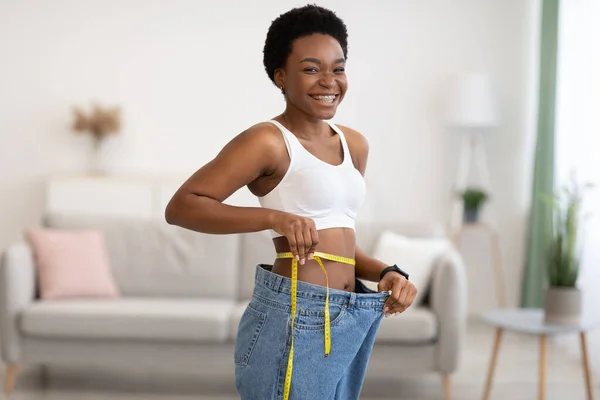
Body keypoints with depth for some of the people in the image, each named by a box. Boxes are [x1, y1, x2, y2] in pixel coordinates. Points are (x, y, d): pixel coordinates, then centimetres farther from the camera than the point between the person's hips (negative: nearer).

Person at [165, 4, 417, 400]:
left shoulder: (354, 144, 13)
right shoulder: (268, 140, -10)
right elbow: (181, 207, -15)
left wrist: (387, 273, 1)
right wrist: (274, 217, -24)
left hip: (348, 325, 8)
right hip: (295, 321, -8)